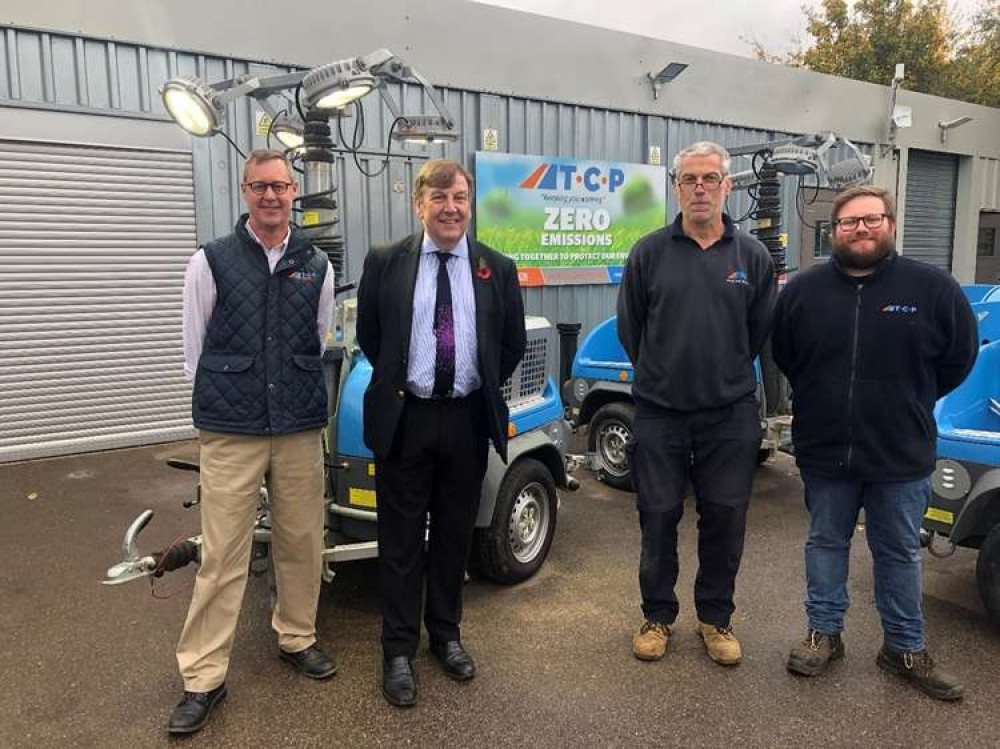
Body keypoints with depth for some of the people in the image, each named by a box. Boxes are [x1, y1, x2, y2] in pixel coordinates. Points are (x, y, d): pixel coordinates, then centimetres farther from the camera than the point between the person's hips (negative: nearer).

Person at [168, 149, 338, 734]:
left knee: (303, 543, 11)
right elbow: (195, 351, 4)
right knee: (222, 555, 1)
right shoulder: (212, 262, -1)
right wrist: (224, 406, 7)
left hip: (301, 430, 3)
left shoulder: (317, 266, 7)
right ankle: (204, 676, 14)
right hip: (231, 433, -2)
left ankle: (297, 637, 33)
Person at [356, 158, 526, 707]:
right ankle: (399, 650, 22)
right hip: (404, 419, -1)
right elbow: (368, 337, 8)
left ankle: (446, 635, 33)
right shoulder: (385, 263, -1)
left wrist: (482, 388, 7)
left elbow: (513, 345, 10)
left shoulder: (498, 269, 3)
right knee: (401, 539, 7)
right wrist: (397, 383, 8)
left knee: (455, 534, 14)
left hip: (468, 420, 2)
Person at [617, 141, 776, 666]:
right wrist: (662, 375, 10)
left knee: (725, 520, 10)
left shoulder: (753, 256, 2)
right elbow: (629, 327, 5)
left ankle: (716, 617, 29)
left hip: (731, 416, 1)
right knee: (658, 519, 8)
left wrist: (724, 376, 12)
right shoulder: (649, 252, -2)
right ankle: (658, 615, 27)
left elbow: (760, 331, 9)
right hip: (659, 413, -1)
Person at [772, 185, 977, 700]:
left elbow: (958, 357, 3)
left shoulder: (932, 287, -7)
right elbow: (783, 355, 12)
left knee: (899, 553, 13)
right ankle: (824, 633, 31)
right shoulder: (803, 289, -2)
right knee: (825, 543, 14)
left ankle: (905, 648, 29)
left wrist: (907, 403, 6)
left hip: (901, 457, -1)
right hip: (824, 450, 1)